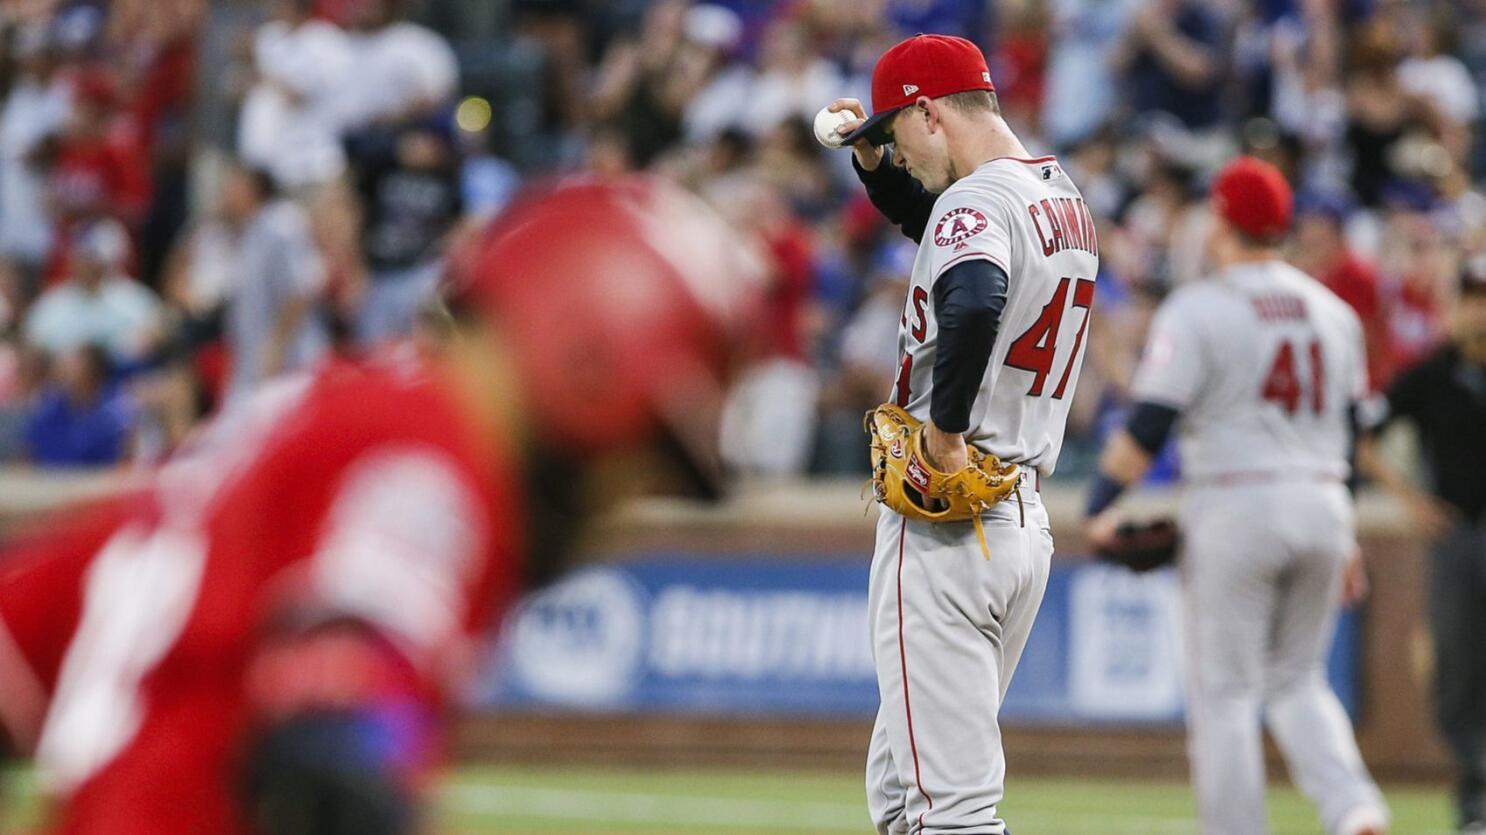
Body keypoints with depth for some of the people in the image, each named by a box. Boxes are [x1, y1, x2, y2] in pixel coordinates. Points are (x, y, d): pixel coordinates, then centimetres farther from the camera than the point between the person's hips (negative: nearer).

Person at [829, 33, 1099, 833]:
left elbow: (976, 300, -38)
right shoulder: (1063, 197, 14)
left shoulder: (976, 200, -15)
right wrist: (871, 161, 21)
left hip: (943, 528, -10)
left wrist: (944, 432, -26)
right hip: (1025, 521, 10)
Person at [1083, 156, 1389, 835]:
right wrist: (1346, 539, 22)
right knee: (1297, 680, 16)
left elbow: (1149, 424, -13)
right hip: (1322, 505, 6)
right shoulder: (1333, 312, 12)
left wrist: (1098, 505, -6)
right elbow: (1347, 424, 16)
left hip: (1234, 506, -6)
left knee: (1224, 690, 2)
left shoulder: (1196, 310, -7)